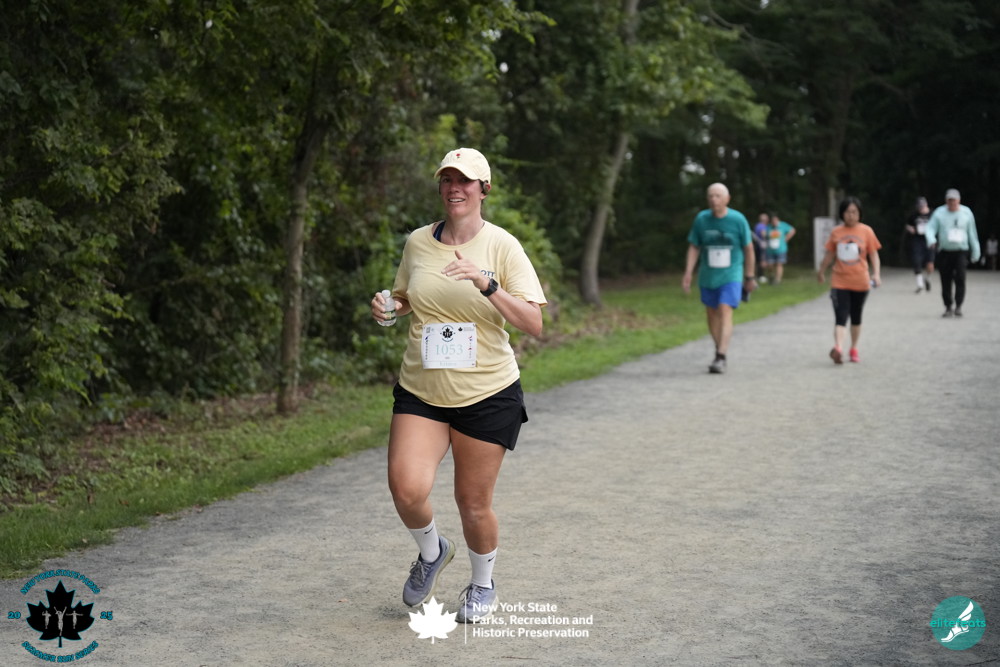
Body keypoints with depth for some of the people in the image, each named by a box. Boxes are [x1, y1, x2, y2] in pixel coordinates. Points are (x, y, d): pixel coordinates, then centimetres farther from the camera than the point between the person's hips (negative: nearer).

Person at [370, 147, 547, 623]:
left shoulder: (501, 245, -7)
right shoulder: (417, 243, 4)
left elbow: (533, 323, -14)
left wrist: (486, 284, -27)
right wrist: (388, 308, -3)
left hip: (487, 394, -2)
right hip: (420, 391, 3)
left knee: (473, 504, 3)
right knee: (406, 488, -15)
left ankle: (483, 585, 33)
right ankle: (432, 552, 19)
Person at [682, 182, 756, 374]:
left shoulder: (738, 220, -8)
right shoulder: (701, 219, -3)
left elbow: (748, 249, 2)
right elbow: (694, 247, 5)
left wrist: (750, 277, 5)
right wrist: (688, 273, -5)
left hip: (731, 276, -3)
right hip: (708, 277, 4)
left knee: (725, 313, -17)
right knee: (712, 315, 12)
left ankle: (721, 358, -21)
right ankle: (720, 350, 32)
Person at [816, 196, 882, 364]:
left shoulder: (866, 231, -2)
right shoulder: (836, 232, 1)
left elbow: (874, 255, -1)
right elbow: (829, 255, 14)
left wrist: (876, 274, -14)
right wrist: (821, 271, 24)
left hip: (860, 282, 1)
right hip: (840, 282, 0)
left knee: (856, 317, 15)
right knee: (840, 317, -13)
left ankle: (854, 349, 27)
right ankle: (838, 349, -26)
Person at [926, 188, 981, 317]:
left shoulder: (966, 212, 6)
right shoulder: (939, 213, 3)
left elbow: (972, 233, 13)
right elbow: (931, 228, -5)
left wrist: (975, 252, 14)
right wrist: (931, 240, -27)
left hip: (961, 250, -1)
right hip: (944, 252, 1)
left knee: (960, 278, -17)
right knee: (946, 281, 1)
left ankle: (958, 307, -13)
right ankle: (948, 307, 14)